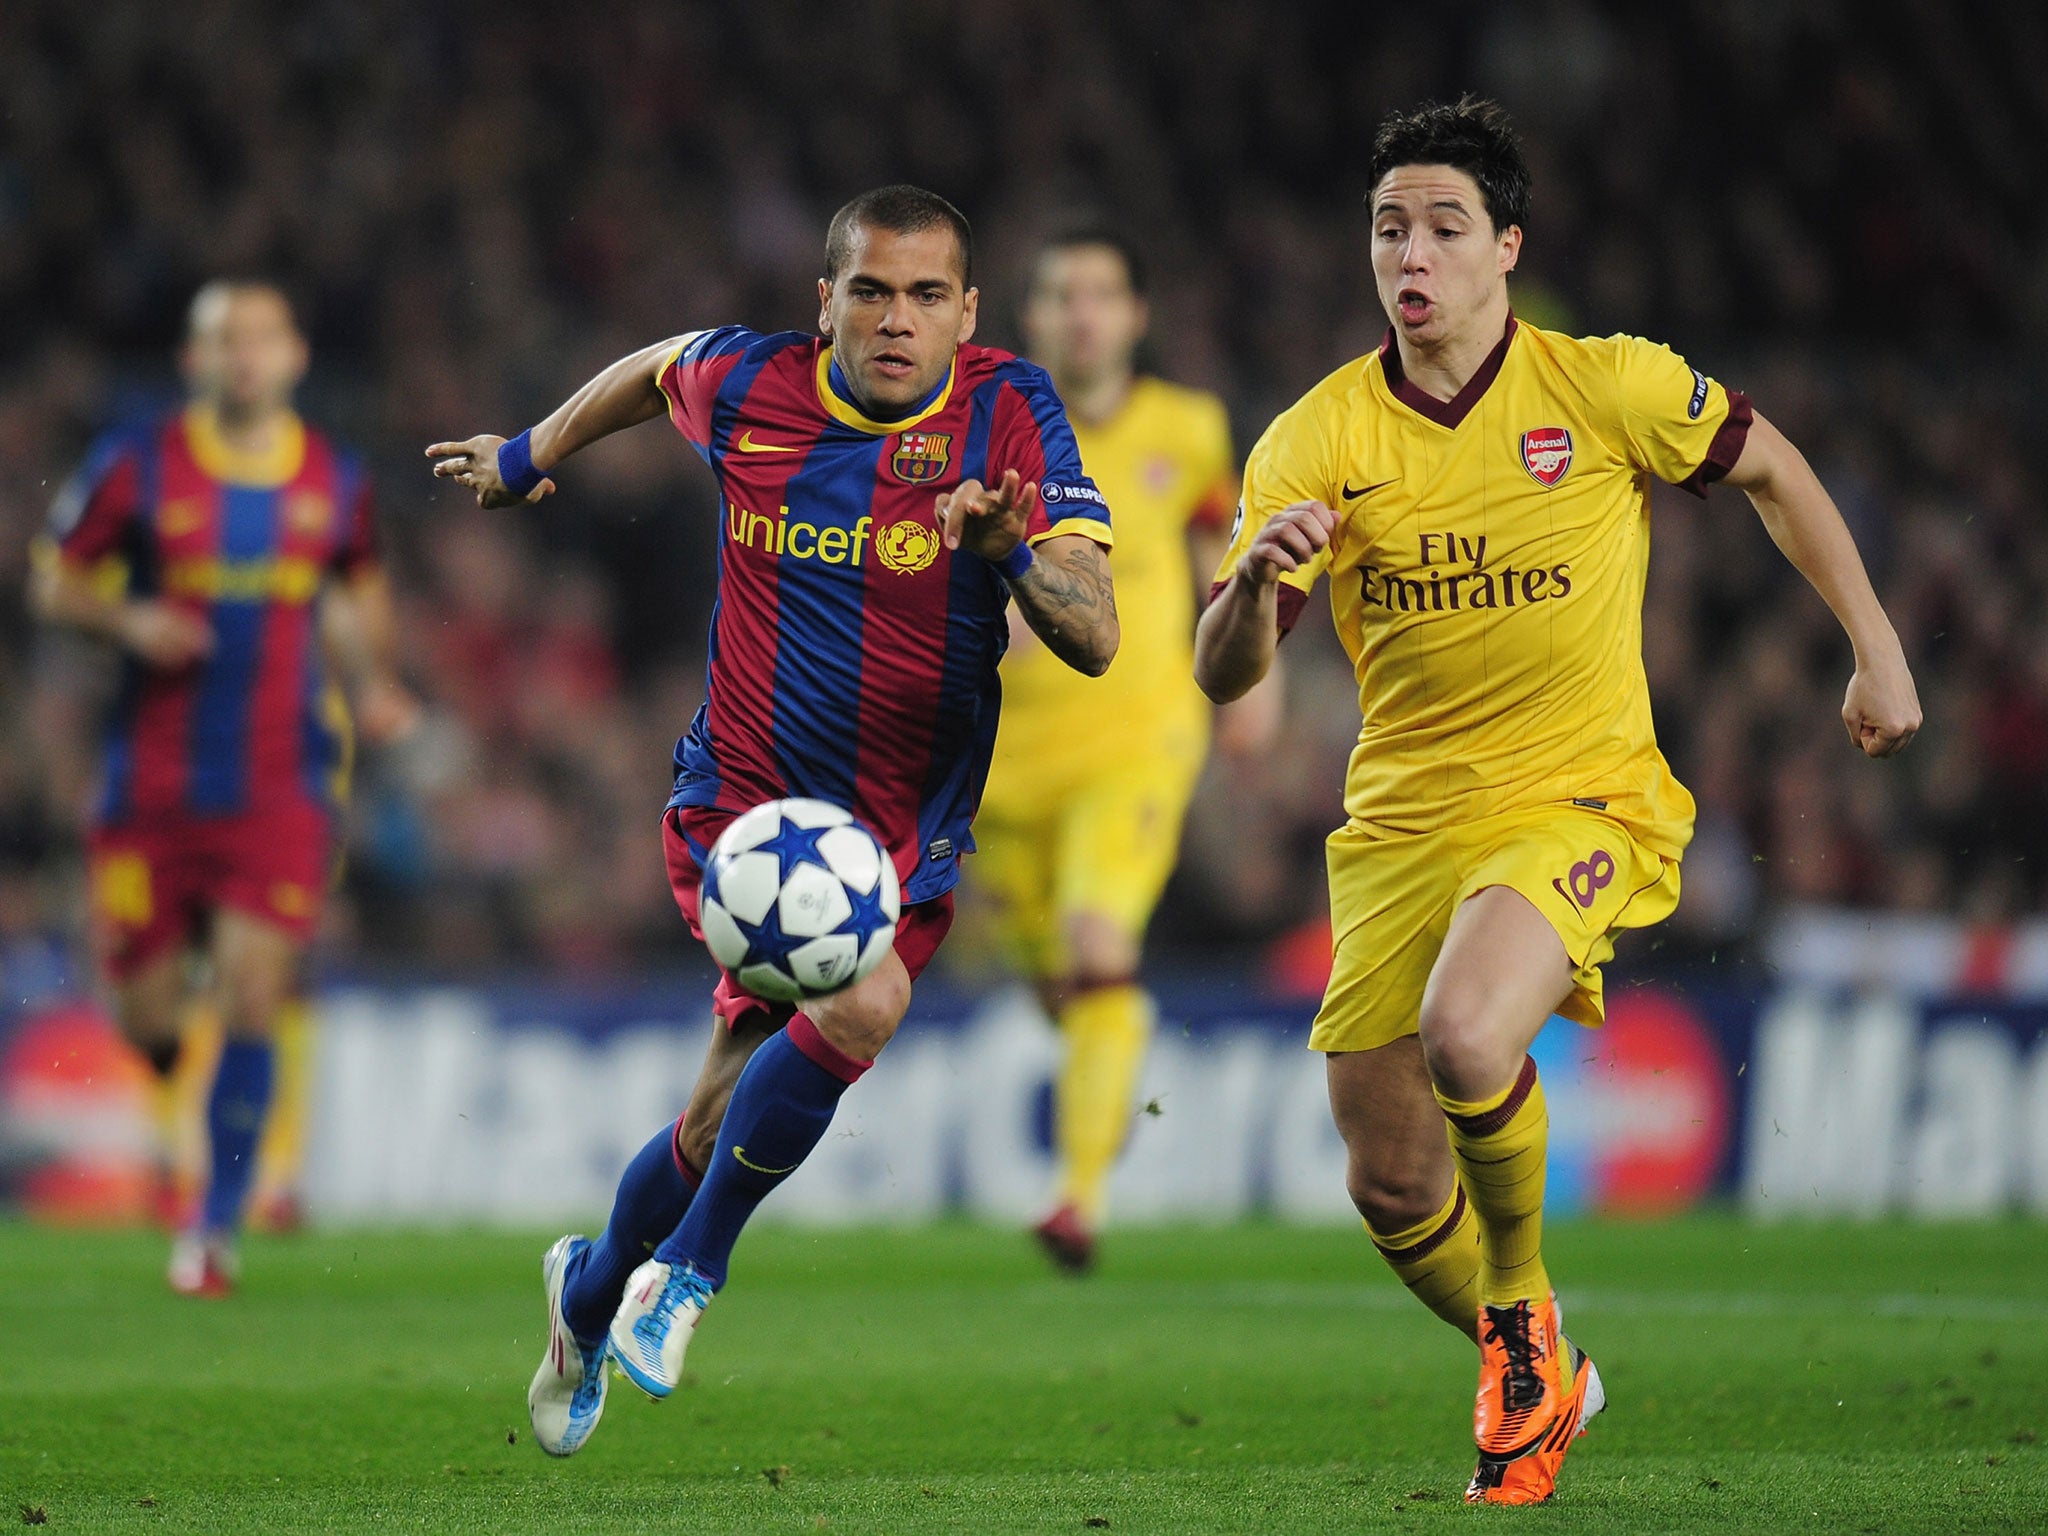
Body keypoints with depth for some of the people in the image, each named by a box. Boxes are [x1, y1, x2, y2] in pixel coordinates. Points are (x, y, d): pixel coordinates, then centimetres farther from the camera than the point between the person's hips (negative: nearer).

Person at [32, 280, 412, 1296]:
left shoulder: (335, 482, 6)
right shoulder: (138, 467, -2)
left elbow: (360, 595, 22)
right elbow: (54, 579, 6)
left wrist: (372, 687, 5)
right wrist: (127, 620, -14)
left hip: (281, 786, 0)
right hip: (152, 784, 0)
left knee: (249, 1004, -12)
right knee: (145, 1019, 2)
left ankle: (215, 1229, 0)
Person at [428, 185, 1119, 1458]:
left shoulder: (1009, 411, -10)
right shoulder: (747, 385, -6)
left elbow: (1094, 638, -17)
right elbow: (658, 366, 21)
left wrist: (1012, 549, -36)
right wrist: (532, 456, 31)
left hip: (909, 833, 2)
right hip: (743, 803, -2)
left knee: (728, 1124, -4)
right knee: (860, 1006, -27)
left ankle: (594, 1297, 28)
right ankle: (688, 1267, -1)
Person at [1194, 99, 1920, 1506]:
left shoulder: (1610, 388, -7)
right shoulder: (1316, 441, -5)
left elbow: (1769, 468, 11)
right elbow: (1224, 676, -9)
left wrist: (1876, 648, 11)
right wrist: (1257, 587, -31)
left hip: (1581, 802, -3)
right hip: (1402, 821, 3)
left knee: (1465, 1040, -31)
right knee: (1393, 1189, 2)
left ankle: (1524, 1313, -2)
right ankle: (1535, 1384, 33)